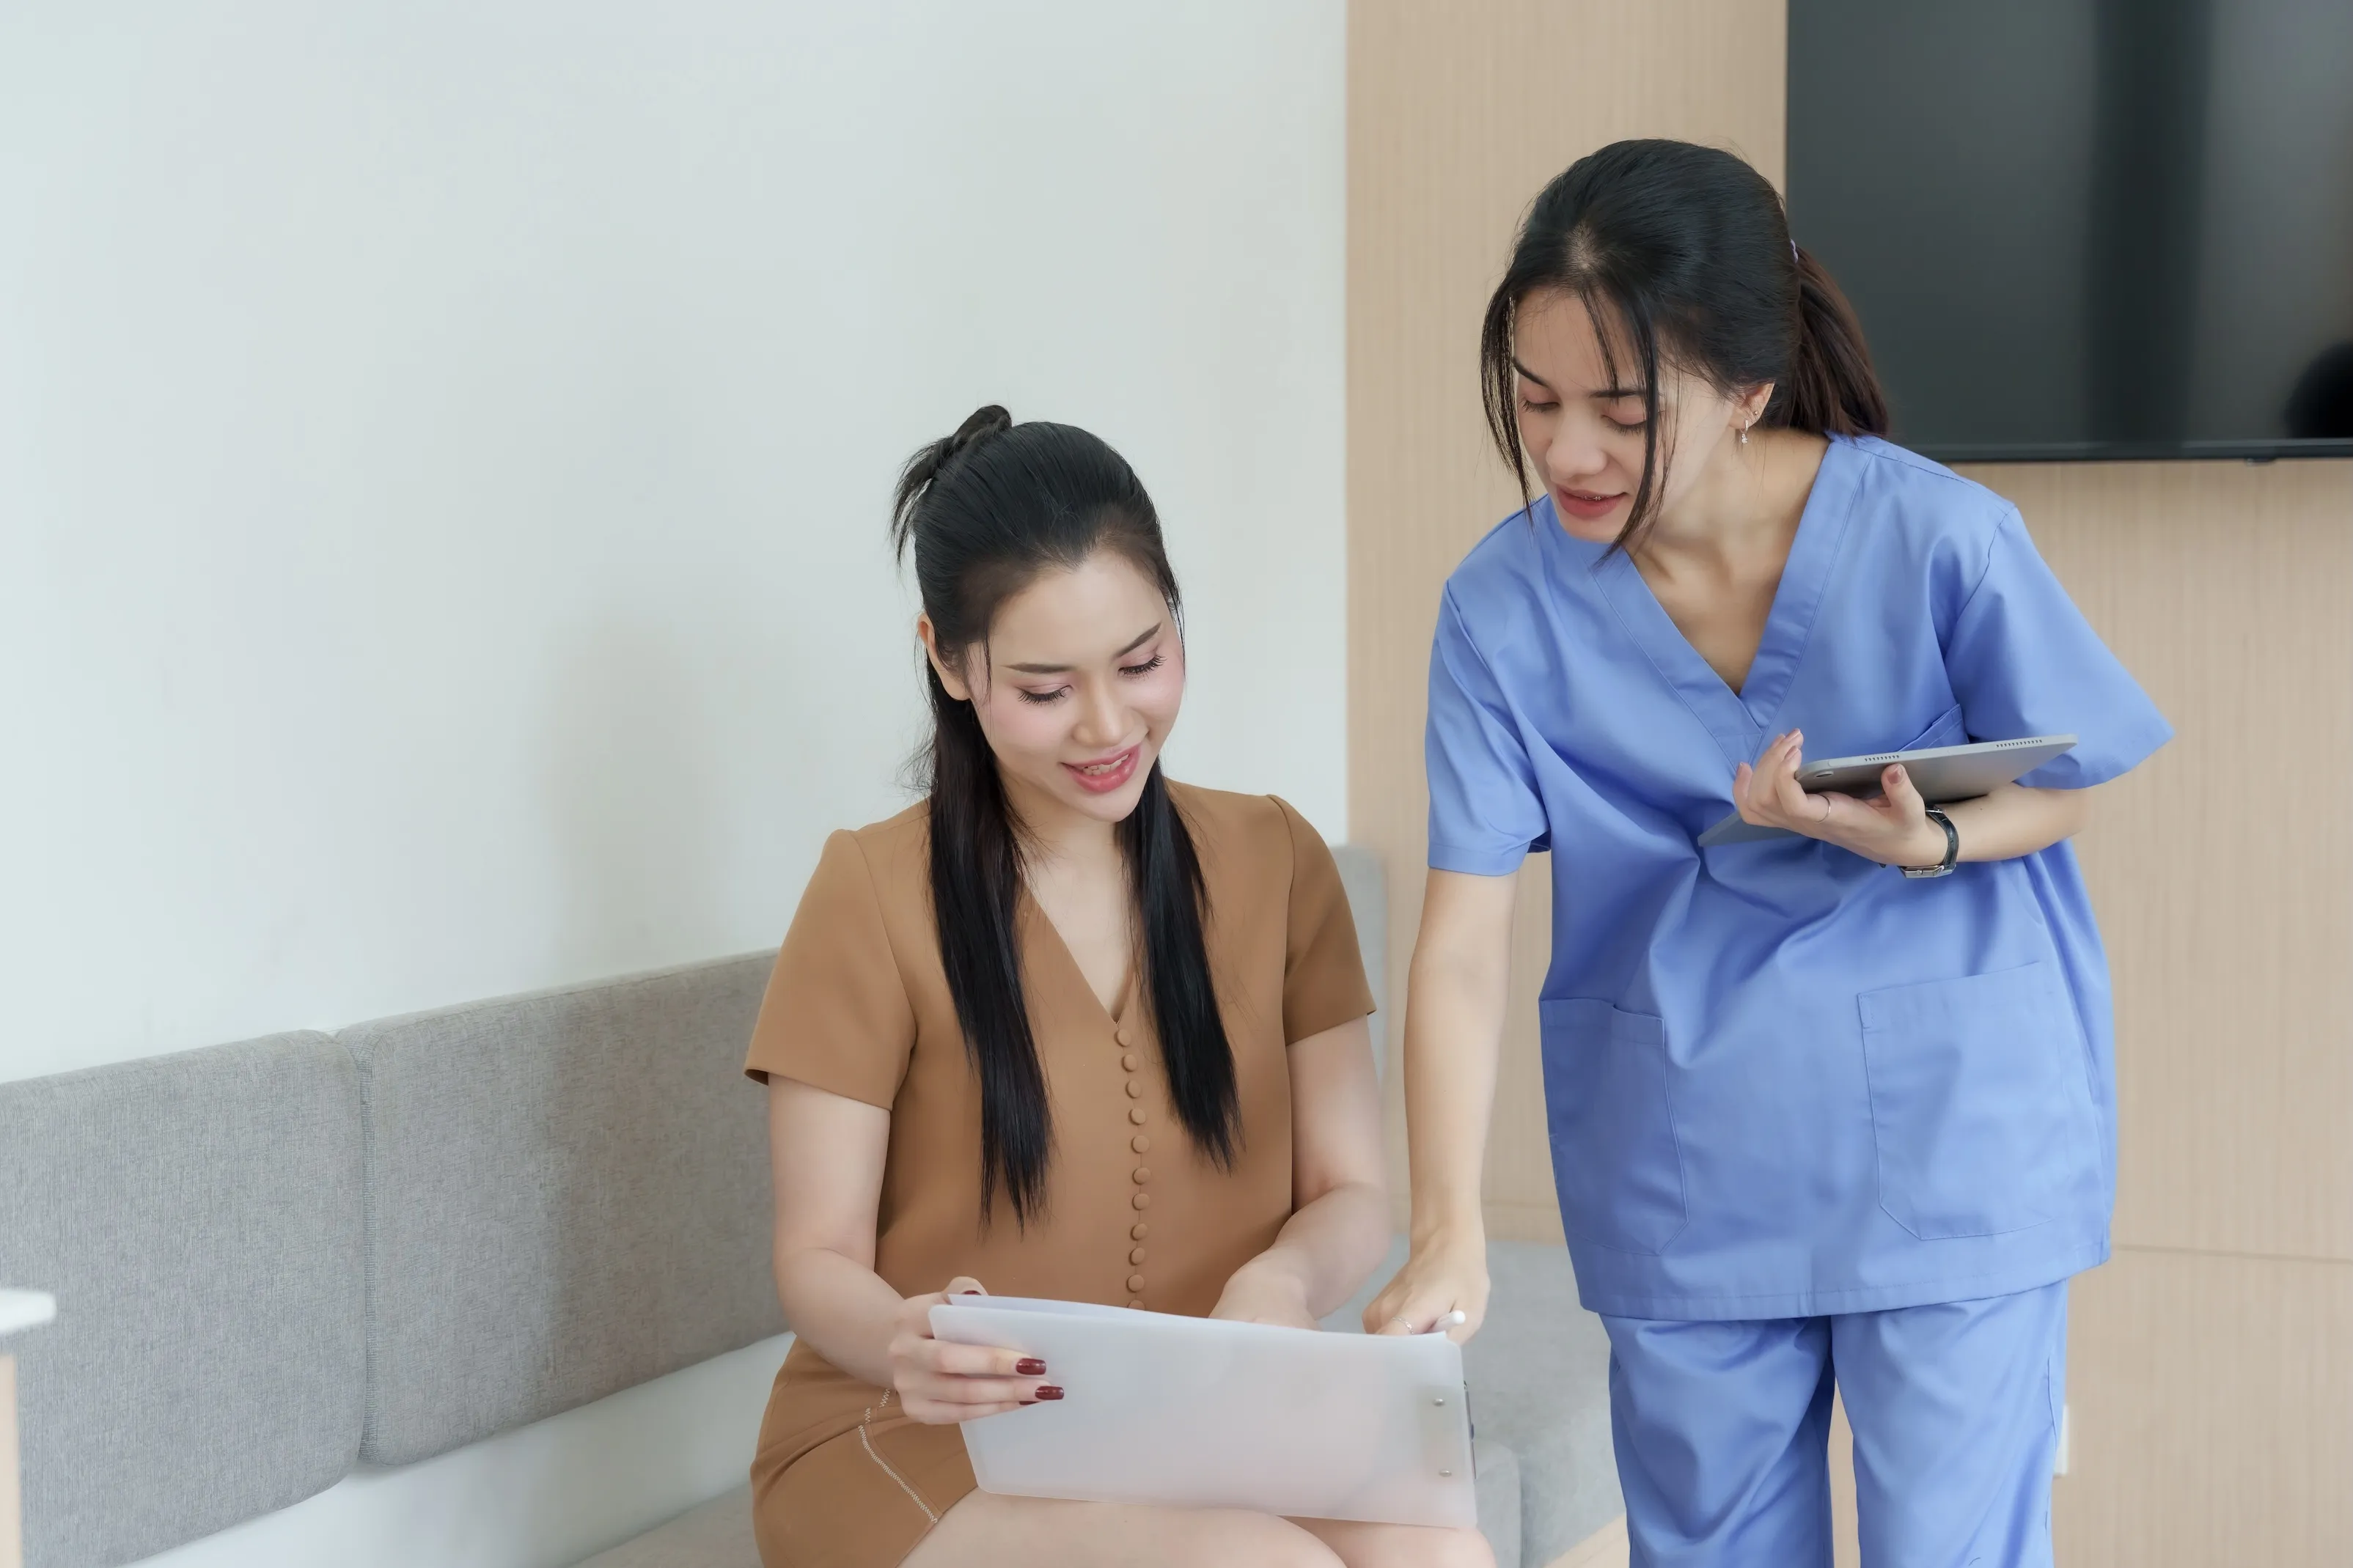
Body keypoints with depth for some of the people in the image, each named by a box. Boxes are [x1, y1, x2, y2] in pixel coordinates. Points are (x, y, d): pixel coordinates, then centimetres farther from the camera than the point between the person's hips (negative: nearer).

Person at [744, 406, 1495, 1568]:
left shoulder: (1276, 863, 6)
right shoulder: (874, 897, -5)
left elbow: (1349, 1191, 5)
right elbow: (819, 1260, -5)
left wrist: (1285, 1281, -20)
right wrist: (904, 1343, -29)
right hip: (923, 1446, -3)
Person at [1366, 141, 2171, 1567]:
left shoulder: (1936, 538, -15)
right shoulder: (1507, 605, -10)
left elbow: (2068, 788, 0)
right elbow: (1465, 940, -12)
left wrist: (1922, 843, -23)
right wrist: (1450, 1229, -23)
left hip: (1950, 1122, -2)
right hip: (1683, 1163, 2)